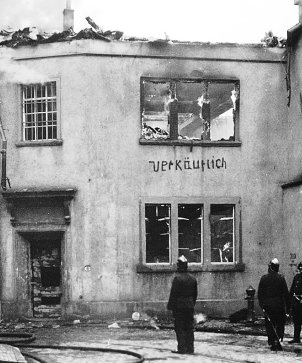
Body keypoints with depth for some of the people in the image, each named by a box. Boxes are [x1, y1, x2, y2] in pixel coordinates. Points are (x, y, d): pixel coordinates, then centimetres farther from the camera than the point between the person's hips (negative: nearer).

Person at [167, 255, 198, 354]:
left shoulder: (177, 278, -13)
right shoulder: (193, 279, 8)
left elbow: (173, 294, -14)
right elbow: (195, 294, 13)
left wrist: (170, 306, -8)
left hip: (179, 306, -6)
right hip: (190, 306, 6)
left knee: (180, 328, -1)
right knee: (189, 328, 9)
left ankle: (182, 348, -3)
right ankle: (190, 348, 10)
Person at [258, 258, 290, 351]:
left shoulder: (264, 278, 0)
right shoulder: (281, 278, -7)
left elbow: (260, 293, 2)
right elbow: (286, 293, -6)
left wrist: (262, 305, 9)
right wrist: (287, 306, -1)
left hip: (267, 306, 2)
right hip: (279, 305, -2)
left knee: (269, 325, 9)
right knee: (280, 324, 8)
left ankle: (272, 342, 7)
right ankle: (278, 340, -9)